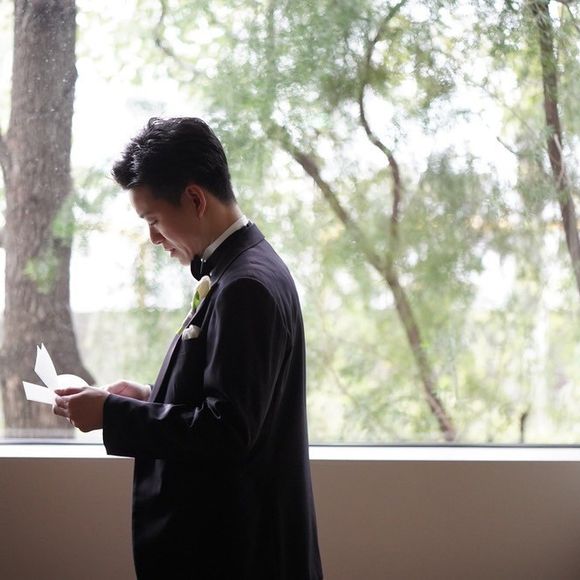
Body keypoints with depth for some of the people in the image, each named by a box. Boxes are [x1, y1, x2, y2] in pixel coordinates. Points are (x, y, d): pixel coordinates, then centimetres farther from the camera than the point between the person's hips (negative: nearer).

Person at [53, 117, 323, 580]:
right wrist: (150, 398, 6)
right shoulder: (240, 271, 11)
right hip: (221, 530, 9)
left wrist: (113, 413, -17)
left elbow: (227, 429, -24)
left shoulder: (247, 286, -20)